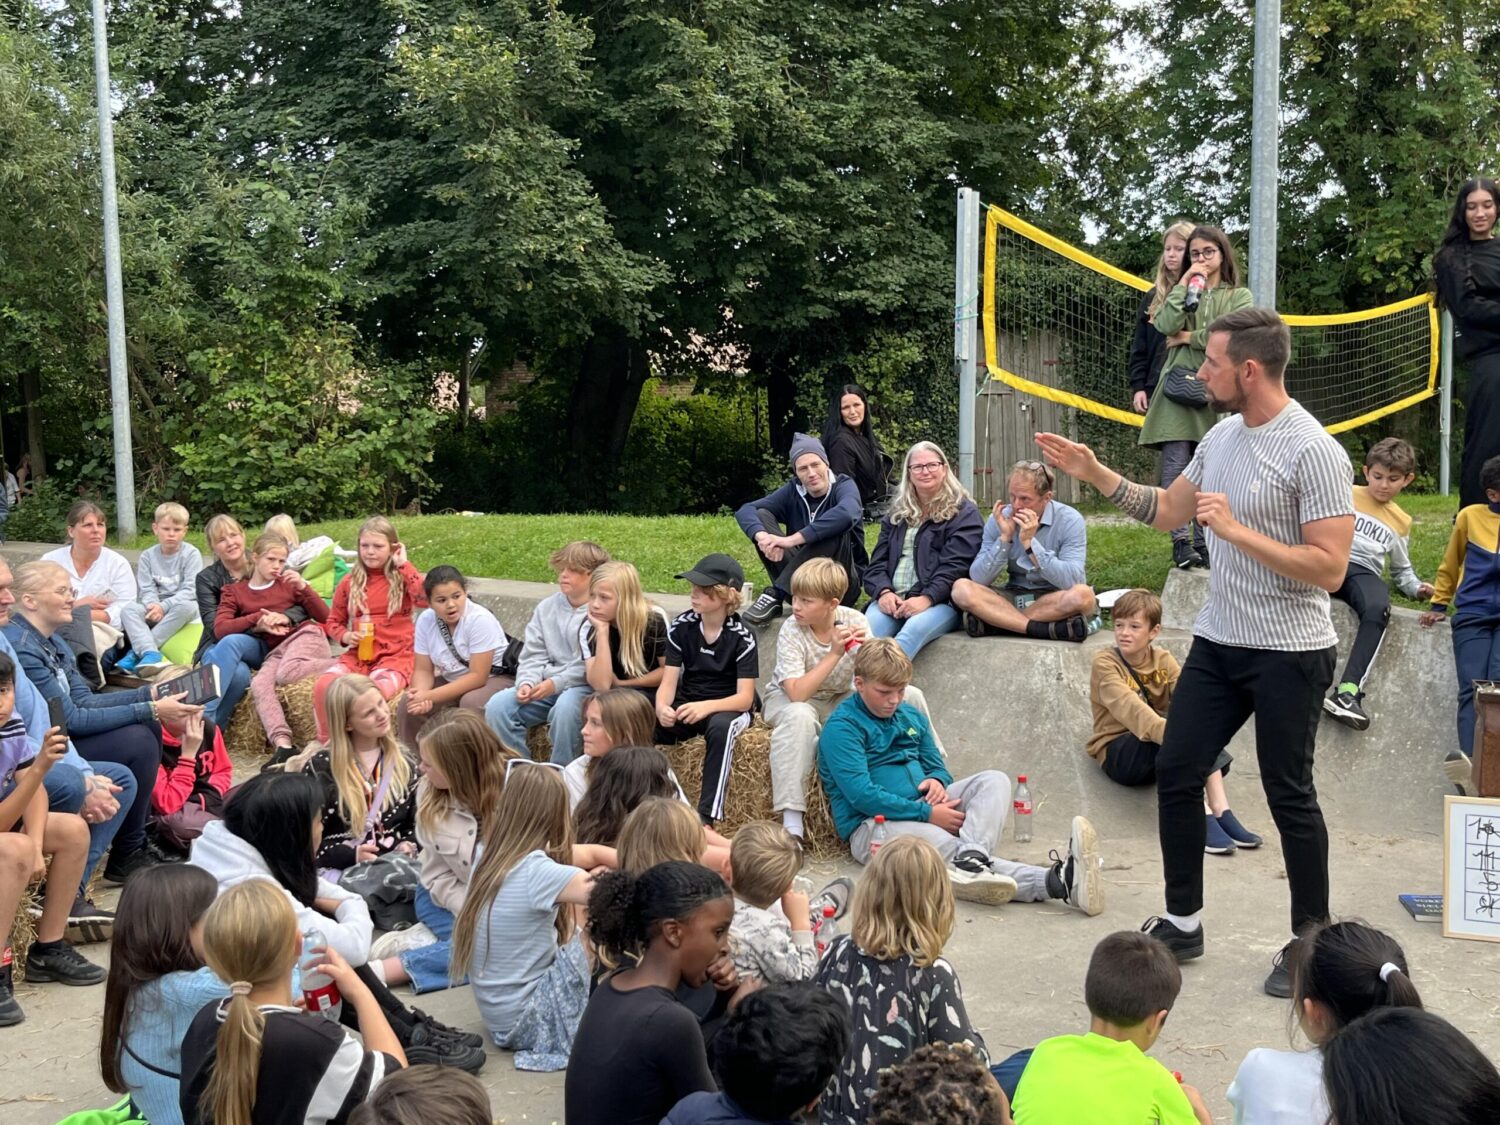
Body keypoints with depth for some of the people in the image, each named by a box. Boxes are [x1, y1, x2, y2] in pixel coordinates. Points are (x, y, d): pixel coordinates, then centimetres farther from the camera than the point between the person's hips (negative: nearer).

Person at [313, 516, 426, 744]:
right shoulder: (350, 582, 12)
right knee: (323, 686, -26)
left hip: (396, 655, -3)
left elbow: (425, 598, -20)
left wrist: (404, 565, -10)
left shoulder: (403, 577, 3)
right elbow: (333, 621, 22)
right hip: (358, 654, 4)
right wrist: (345, 636, -1)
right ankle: (325, 745, -8)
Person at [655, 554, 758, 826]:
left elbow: (745, 698, -18)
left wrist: (706, 707, -36)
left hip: (728, 708, -3)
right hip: (686, 705, 3)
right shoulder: (682, 626, -5)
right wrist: (662, 708, -31)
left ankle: (707, 816, -37)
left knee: (721, 727, -40)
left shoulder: (742, 637, -14)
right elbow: (668, 682, -7)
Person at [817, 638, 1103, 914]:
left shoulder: (911, 716, 18)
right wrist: (928, 814, -19)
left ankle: (972, 858, -48)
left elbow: (937, 767, 24)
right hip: (871, 825, -8)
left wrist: (937, 781, -4)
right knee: (945, 846, -36)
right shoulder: (842, 727, -6)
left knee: (994, 780, -15)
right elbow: (861, 795, -16)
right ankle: (1057, 881, -57)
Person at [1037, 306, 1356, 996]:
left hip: (1289, 654, -8)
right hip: (1217, 642, 8)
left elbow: (1330, 568, -22)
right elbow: (1166, 512, 17)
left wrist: (1237, 530, -26)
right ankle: (1182, 924, 22)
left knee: (1290, 795, 3)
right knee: (1175, 773, 8)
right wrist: (1095, 474, 7)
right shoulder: (1223, 435, 6)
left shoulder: (1313, 452, -18)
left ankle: (1310, 942, 19)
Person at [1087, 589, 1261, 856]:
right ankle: (1203, 816, -42)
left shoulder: (1163, 660, 6)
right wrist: (1168, 731, -45)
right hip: (1117, 753, -5)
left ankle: (1220, 810, -34)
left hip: (1161, 751, 5)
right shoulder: (1105, 663, -10)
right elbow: (1129, 707, -28)